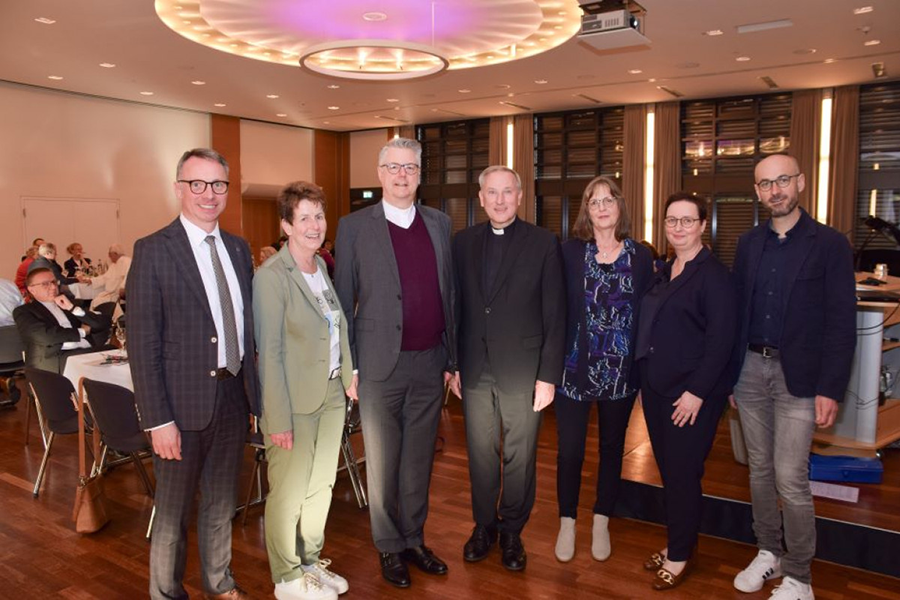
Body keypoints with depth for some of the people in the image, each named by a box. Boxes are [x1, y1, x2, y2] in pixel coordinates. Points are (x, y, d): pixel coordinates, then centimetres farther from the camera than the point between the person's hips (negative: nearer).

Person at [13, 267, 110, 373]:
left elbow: (103, 325, 15)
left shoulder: (67, 305, 26)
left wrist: (73, 308, 5)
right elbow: (46, 336, -7)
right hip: (57, 358, -5)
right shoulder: (24, 311, 12)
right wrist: (82, 331, 4)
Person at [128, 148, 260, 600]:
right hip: (183, 402, -5)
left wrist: (254, 391, 5)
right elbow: (142, 343, -13)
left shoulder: (238, 249, 7)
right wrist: (159, 420, -16)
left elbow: (246, 325, 9)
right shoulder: (153, 251, -11)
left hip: (233, 396, 5)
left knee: (221, 502, 21)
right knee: (173, 510, 13)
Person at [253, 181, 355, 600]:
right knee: (288, 493, 8)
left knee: (321, 486, 17)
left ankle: (311, 561, 36)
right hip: (294, 400, -7)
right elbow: (270, 352, -16)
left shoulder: (325, 267, 8)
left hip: (331, 394, 7)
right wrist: (278, 419, -16)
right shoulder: (271, 276, -15)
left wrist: (349, 376, 9)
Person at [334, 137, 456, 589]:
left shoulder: (440, 224, 9)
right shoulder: (355, 226, -1)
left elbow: (449, 293, 10)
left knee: (419, 461, 15)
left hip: (429, 364, 3)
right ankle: (389, 547, 27)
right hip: (382, 365, -3)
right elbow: (343, 301, -2)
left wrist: (452, 357, 8)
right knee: (383, 463, 9)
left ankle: (414, 539, 32)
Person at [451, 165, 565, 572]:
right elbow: (456, 306, 7)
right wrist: (452, 363, 4)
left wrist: (548, 376, -9)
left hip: (522, 370, -2)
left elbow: (555, 316, -5)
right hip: (475, 370, 2)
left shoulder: (544, 243, -4)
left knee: (520, 457, 10)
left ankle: (512, 531, 29)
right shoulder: (463, 242, 5)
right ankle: (484, 525, 32)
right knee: (481, 454, 13)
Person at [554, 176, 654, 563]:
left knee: (612, 447, 14)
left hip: (621, 371, 2)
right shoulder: (570, 251, -1)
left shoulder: (641, 255, 3)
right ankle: (567, 523, 25)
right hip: (575, 367, -1)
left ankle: (601, 524, 32)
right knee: (570, 450, 3)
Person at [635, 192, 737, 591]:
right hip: (656, 387, 7)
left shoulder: (713, 274, -10)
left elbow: (721, 339, -15)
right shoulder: (664, 272, 12)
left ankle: (681, 555, 19)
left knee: (682, 472, 2)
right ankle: (677, 543, 30)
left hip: (692, 393, -7)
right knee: (668, 469, 14)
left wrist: (697, 391, -19)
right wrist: (646, 377, 9)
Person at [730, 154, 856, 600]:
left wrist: (830, 389, -13)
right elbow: (737, 311, 9)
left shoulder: (829, 244, -5)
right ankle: (768, 552, 31)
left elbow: (841, 323, -8)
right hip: (751, 368, 5)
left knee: (790, 477, -5)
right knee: (760, 469, 14)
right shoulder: (749, 244, 8)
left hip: (797, 375, -4)